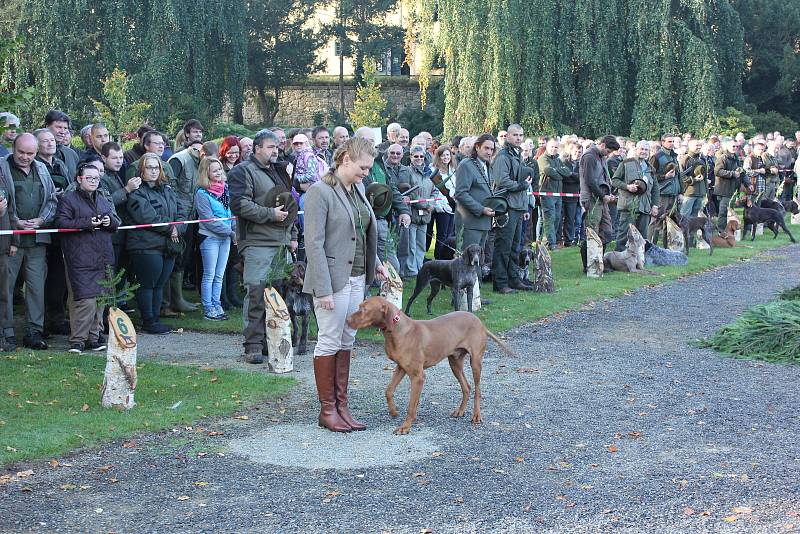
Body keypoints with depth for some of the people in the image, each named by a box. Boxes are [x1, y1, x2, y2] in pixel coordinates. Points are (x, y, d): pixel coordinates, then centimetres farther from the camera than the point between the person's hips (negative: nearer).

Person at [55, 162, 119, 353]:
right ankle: (77, 340, -6)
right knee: (85, 299, -13)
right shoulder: (68, 199, 0)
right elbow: (61, 223, -10)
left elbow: (116, 222, 25)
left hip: (103, 257, 7)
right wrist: (87, 223, -17)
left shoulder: (103, 200, 20)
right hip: (80, 258, -6)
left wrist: (110, 221, 1)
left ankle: (94, 336, 16)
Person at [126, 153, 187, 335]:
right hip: (147, 246, -7)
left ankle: (155, 318, 20)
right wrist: (170, 228, -13)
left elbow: (182, 212, 10)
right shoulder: (137, 192, -7)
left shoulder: (168, 190, 17)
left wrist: (177, 229, -9)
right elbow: (147, 217, -18)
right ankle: (148, 321, 7)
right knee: (147, 285, 0)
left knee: (159, 285, 12)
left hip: (169, 246, 7)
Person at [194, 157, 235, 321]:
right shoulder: (202, 194, -11)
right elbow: (209, 220, -15)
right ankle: (208, 309, 6)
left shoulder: (225, 189, 9)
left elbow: (231, 212, 15)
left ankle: (216, 306, 17)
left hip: (225, 238, 6)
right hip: (210, 237, -6)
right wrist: (230, 231, -14)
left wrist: (235, 229, -1)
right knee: (209, 275, 0)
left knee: (219, 276, 11)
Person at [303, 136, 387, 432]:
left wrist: (375, 263, 10)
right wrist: (323, 289, -20)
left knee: (346, 342, 11)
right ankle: (327, 410, 10)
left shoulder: (358, 189, 10)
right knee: (329, 342, 0)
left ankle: (341, 405, 19)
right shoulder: (320, 192, -14)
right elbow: (314, 243, -18)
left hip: (357, 278, 8)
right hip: (333, 279, -8)